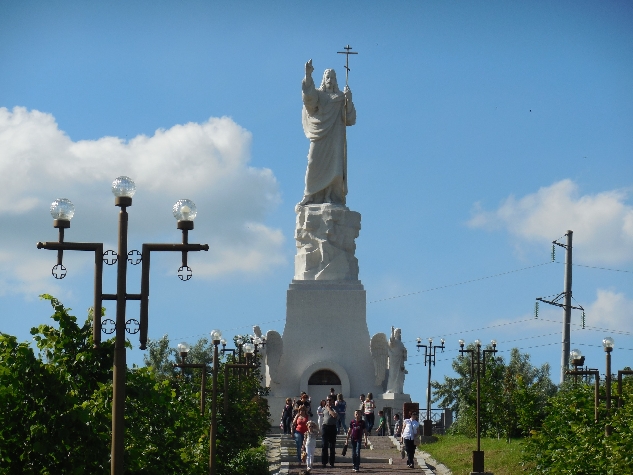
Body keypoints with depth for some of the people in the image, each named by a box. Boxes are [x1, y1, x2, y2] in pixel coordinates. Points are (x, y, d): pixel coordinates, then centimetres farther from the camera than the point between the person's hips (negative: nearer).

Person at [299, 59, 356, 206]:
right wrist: (308, 75, -25)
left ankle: (331, 197, -13)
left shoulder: (341, 98, 13)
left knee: (335, 166, -10)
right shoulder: (317, 95, 11)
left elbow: (349, 118, 2)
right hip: (320, 137, -1)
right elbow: (308, 97, -13)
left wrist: (349, 100, -13)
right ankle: (311, 196, -9)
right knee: (315, 164, -10)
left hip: (336, 138, 1)